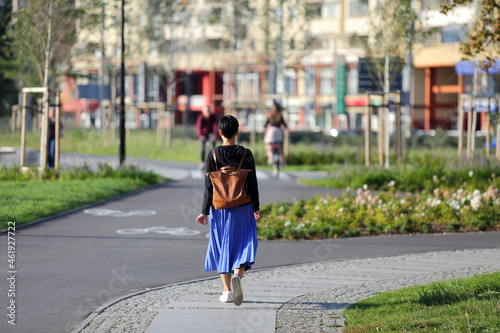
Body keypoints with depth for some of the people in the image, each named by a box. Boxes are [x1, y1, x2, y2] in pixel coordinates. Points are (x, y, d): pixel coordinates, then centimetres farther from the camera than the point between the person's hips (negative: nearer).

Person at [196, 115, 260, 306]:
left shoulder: (213, 156, -6)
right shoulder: (246, 155, -5)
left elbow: (209, 187, -6)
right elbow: (253, 184, -1)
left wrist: (205, 211, 0)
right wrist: (255, 208, 9)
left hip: (220, 209, 0)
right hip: (243, 208, 0)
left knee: (222, 247, 10)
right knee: (243, 245, 7)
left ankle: (227, 291, 13)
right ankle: (238, 276, -22)